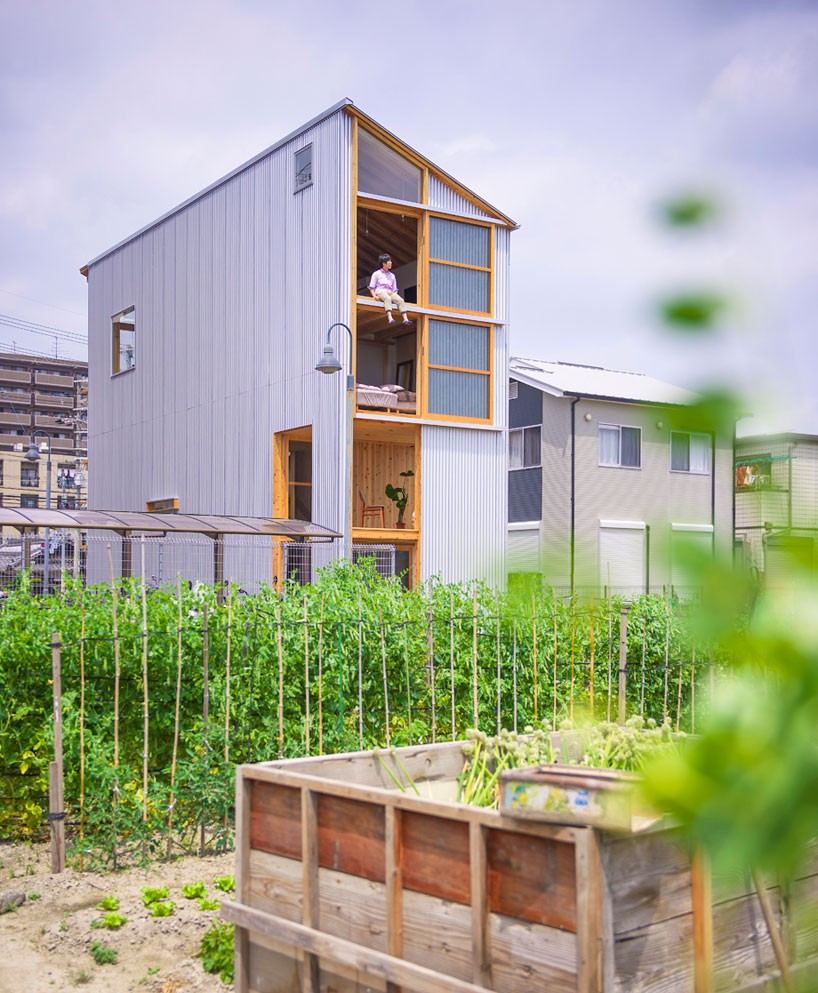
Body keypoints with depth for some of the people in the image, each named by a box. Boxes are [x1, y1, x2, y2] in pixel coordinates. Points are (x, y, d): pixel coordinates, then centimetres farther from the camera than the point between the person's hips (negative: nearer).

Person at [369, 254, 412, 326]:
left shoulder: (392, 275, 27)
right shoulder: (376, 274, 14)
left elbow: (394, 289, 24)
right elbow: (371, 287, 8)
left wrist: (394, 294, 2)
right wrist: (374, 295, -10)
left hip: (390, 292, 4)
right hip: (380, 292, -4)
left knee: (400, 300, -27)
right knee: (387, 298, -40)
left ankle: (405, 319, -41)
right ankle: (390, 318, -59)